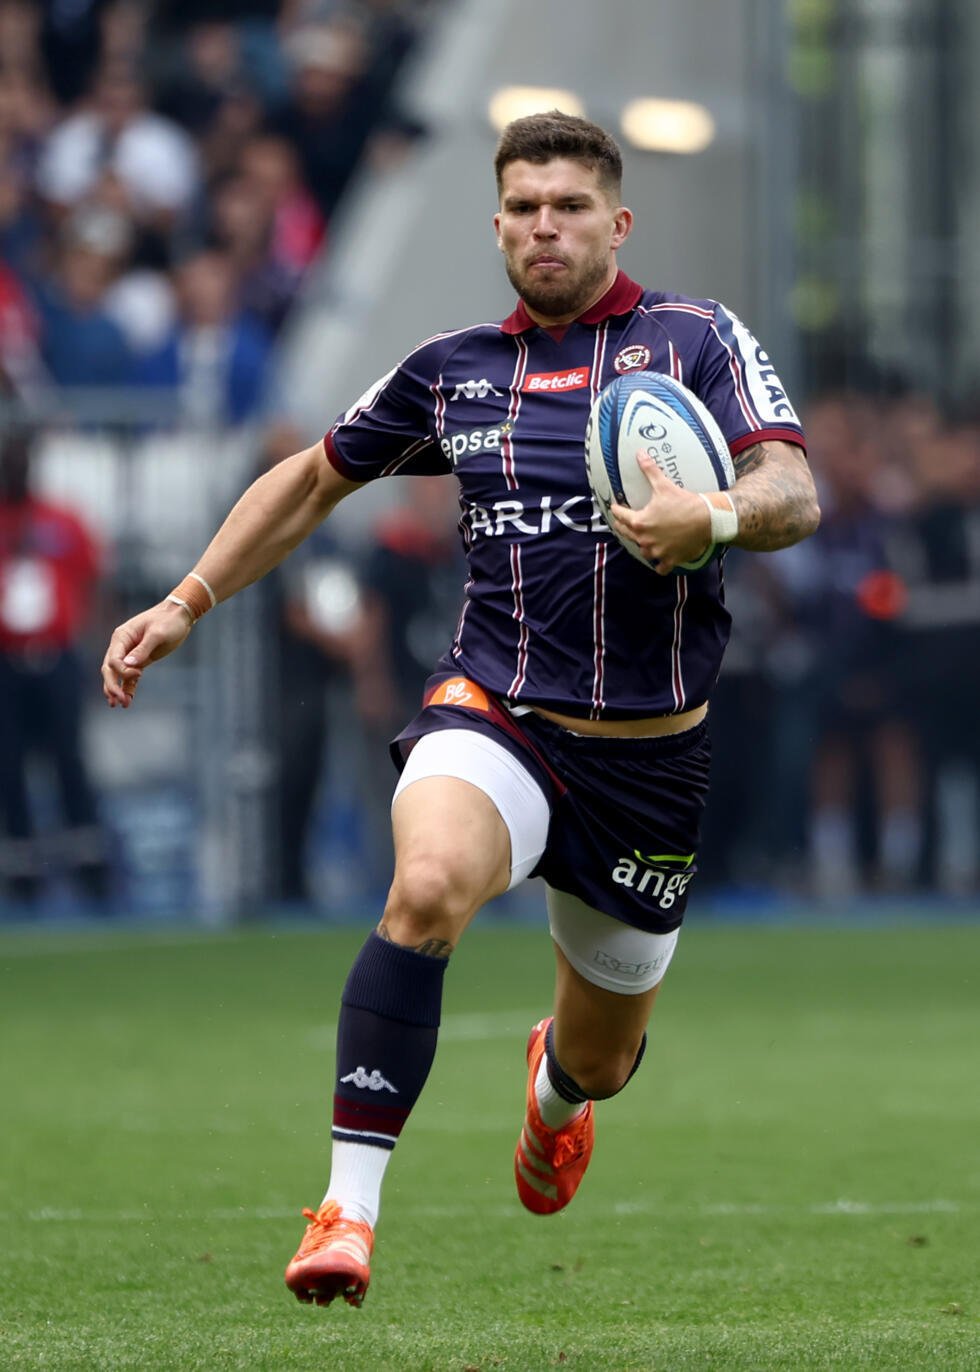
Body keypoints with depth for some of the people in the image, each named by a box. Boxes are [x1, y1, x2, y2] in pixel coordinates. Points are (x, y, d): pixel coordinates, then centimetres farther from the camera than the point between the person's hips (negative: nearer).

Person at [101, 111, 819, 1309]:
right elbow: (312, 482, 23)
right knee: (428, 886, -35)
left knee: (601, 1058, 13)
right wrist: (186, 604, 18)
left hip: (648, 749, 0)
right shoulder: (453, 368, 9)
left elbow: (794, 495, -11)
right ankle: (346, 1209, -34)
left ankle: (555, 1083, 55)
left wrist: (714, 519, -33)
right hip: (495, 711, 0)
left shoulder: (696, 338, 1)